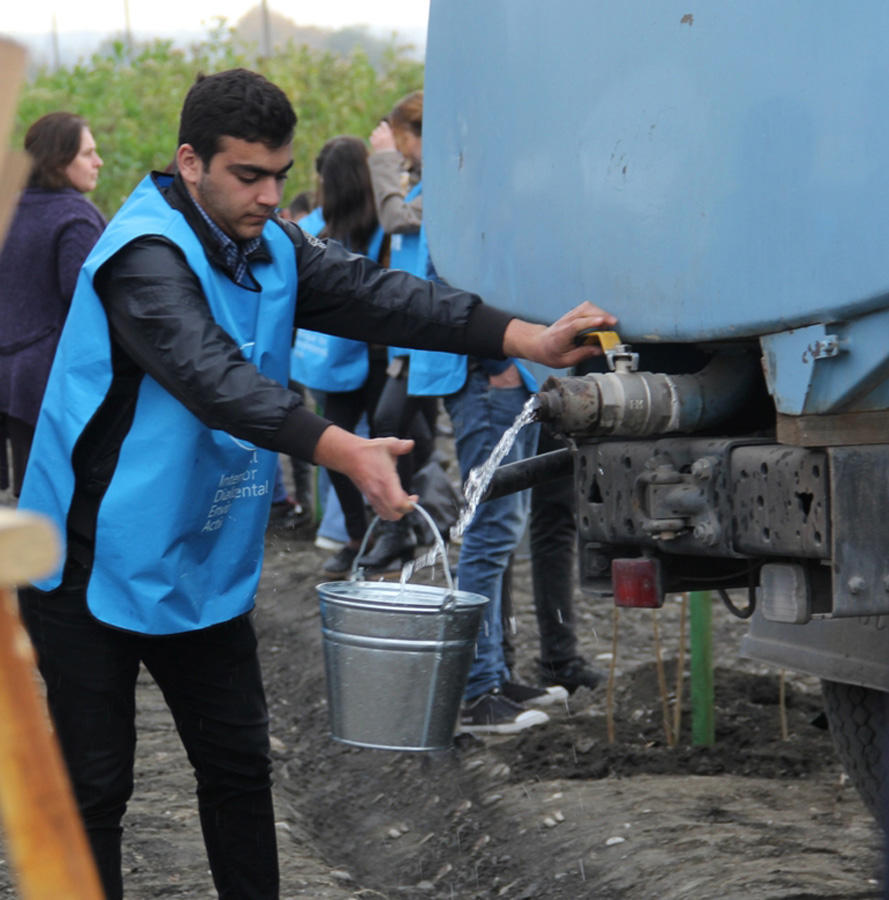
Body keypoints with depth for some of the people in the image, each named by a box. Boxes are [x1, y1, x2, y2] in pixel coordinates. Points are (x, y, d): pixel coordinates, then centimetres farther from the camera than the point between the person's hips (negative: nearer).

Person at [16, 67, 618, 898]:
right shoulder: (147, 254, -22)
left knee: (238, 765, 14)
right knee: (94, 785, 0)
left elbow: (375, 294, -7)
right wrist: (343, 451, -50)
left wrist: (530, 340, -20)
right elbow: (212, 376, -37)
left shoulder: (269, 247, 3)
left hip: (206, 570, 8)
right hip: (100, 569, -8)